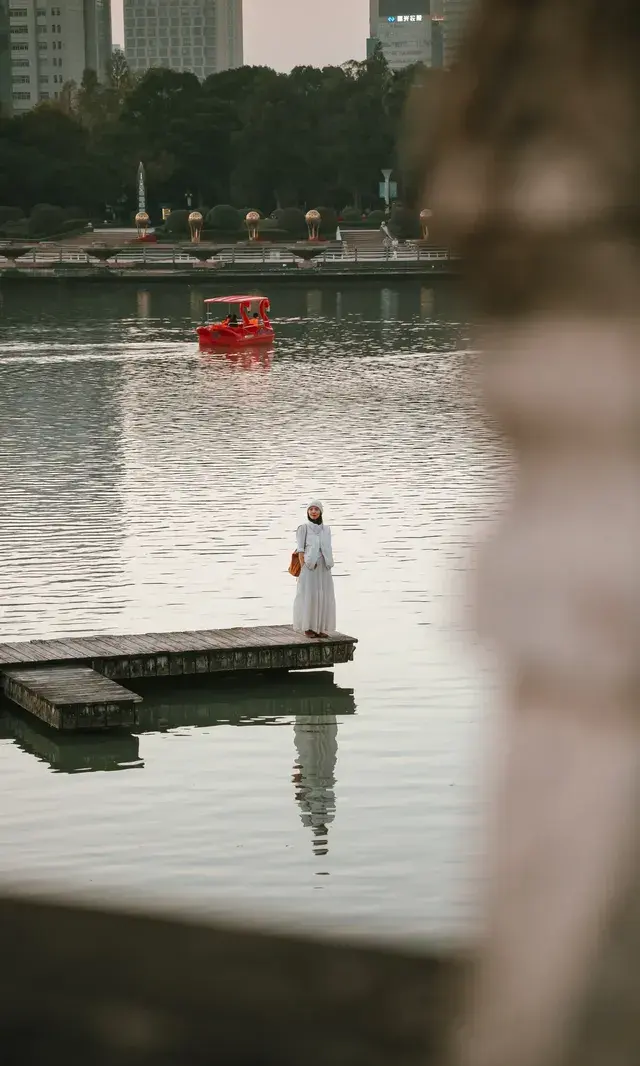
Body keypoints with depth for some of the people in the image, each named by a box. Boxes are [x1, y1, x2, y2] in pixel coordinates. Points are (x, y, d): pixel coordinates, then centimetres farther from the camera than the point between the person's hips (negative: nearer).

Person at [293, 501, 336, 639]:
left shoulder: (326, 529, 11)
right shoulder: (303, 528, -2)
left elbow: (328, 550, 13)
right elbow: (300, 550, -5)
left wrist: (329, 567, 7)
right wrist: (303, 569, -11)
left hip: (323, 567, 5)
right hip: (309, 567, -5)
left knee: (324, 597, 3)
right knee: (308, 596, -4)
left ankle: (320, 628, 11)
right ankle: (307, 628, 4)